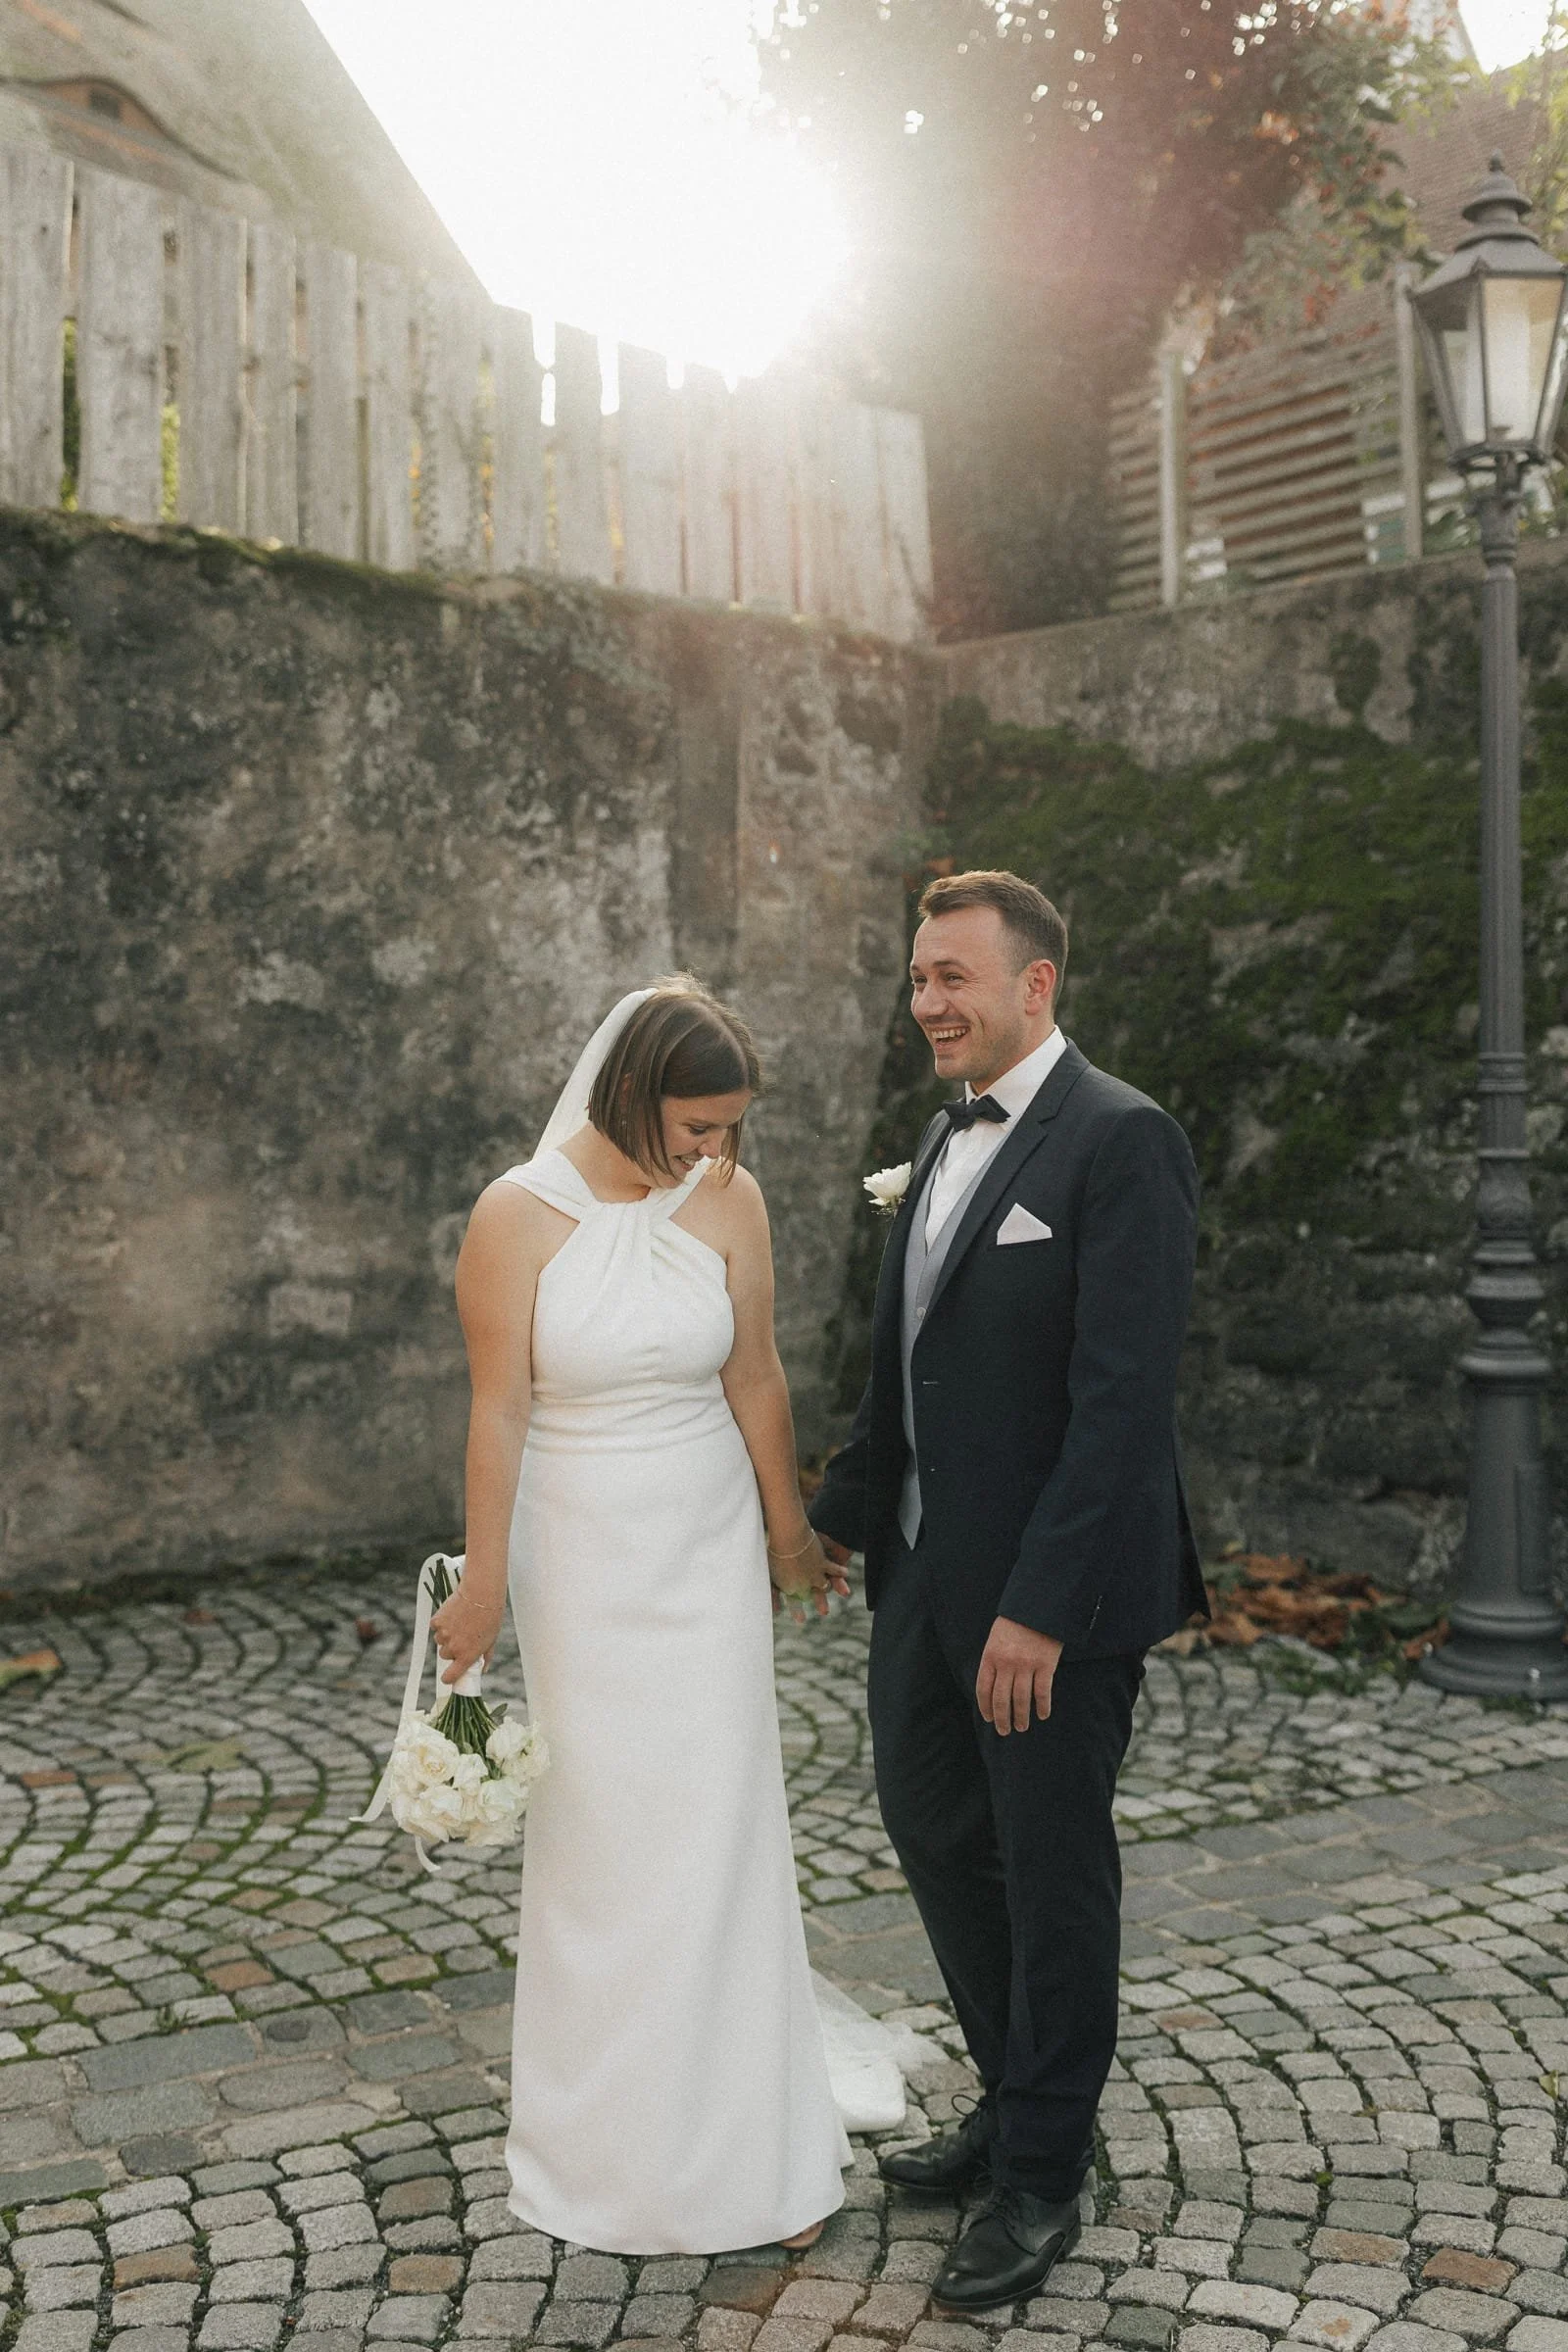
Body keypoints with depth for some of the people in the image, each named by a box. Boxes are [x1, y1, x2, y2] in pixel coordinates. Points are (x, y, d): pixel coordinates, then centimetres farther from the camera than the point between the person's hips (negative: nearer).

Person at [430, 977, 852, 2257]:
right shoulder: (519, 1216, -13)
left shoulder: (729, 1199, -6)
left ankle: (746, 2136, 22)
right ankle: (618, 2138, 28)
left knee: (724, 1830, 6)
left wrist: (786, 1528, 10)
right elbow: (500, 1410, -11)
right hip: (583, 1555, -2)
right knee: (602, 1834, 8)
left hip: (709, 1544, 2)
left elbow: (755, 1378, 2)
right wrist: (483, 1585, -8)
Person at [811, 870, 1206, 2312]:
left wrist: (1041, 1606, -25)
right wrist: (844, 1515, 18)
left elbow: (1125, 1397, -23)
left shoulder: (1121, 1140, -17)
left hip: (1055, 1586, -8)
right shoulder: (948, 1137, 11)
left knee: (1053, 1866, 7)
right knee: (932, 1824, 19)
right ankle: (1020, 2096, 40)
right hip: (927, 1564, 9)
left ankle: (1044, 2173, 27)